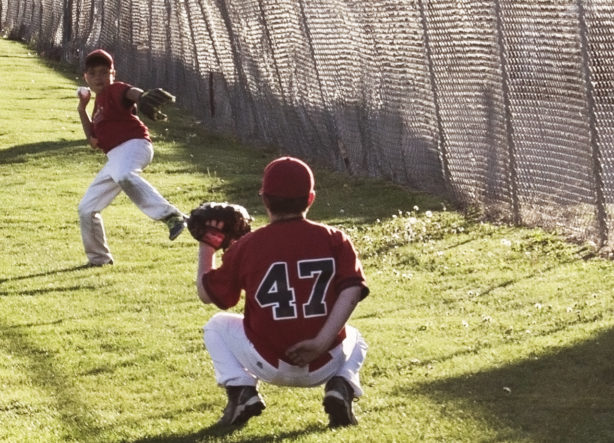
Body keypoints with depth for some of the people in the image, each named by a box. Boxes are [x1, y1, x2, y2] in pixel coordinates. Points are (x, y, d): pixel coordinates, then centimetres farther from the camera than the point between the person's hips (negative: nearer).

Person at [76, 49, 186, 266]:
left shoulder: (114, 90, 0)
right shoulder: (99, 103, 26)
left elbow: (131, 92, -26)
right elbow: (94, 141, 25)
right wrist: (82, 110, 19)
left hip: (133, 144, -9)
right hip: (115, 158, 9)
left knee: (123, 176, -44)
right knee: (86, 209, 14)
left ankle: (171, 216, -54)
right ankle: (99, 258, 30)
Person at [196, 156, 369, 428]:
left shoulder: (246, 246, -2)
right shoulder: (334, 240, 0)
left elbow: (207, 293, 8)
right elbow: (352, 290, -13)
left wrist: (206, 249, 23)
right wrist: (322, 342, -16)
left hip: (269, 368, -1)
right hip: (324, 368, 1)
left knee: (217, 326, 28)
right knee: (354, 338, 37)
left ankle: (241, 391, 1)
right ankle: (341, 386, 3)